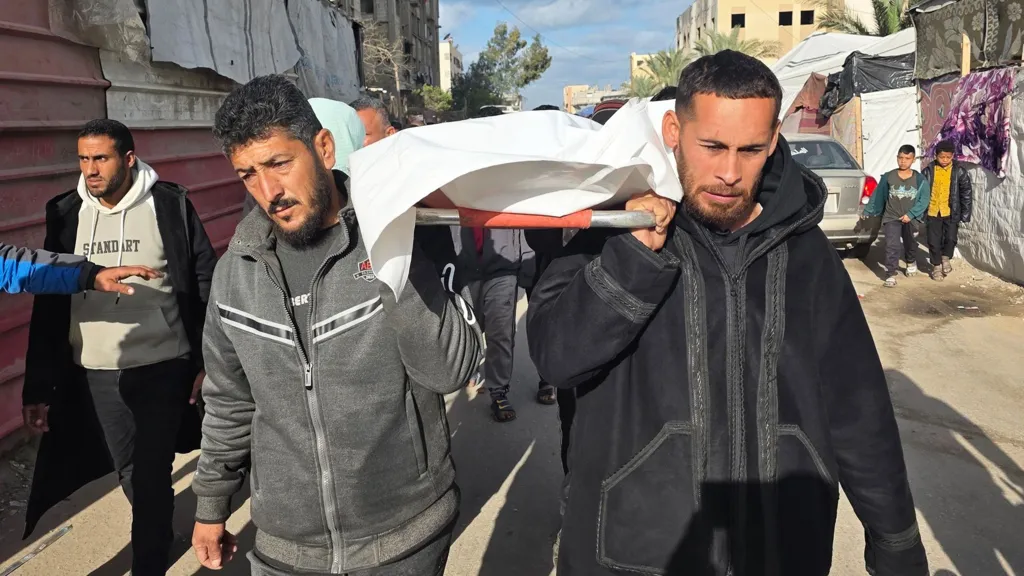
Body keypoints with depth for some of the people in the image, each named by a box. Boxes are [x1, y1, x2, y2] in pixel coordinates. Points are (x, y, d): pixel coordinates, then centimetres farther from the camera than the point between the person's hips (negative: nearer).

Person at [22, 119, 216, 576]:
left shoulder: (170, 206, -6)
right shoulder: (66, 214, 3)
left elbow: (205, 284, -3)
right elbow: (49, 304, 5)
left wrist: (208, 359, -6)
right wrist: (38, 386, 4)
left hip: (162, 367, -4)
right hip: (95, 374, 4)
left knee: (151, 476, 0)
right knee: (129, 473, 15)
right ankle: (159, 535, 40)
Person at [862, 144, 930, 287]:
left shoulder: (919, 179, -7)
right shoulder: (888, 177, -6)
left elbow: (924, 199, -7)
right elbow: (878, 196, 3)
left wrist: (911, 214, -17)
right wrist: (868, 211, 7)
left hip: (910, 219, 1)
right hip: (891, 218, -1)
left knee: (910, 244, 21)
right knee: (892, 246, -13)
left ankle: (911, 262, 51)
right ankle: (891, 275, -9)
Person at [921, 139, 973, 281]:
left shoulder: (959, 171, -5)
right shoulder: (928, 171, -3)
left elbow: (967, 194, -1)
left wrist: (965, 215, -4)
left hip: (951, 213, -1)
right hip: (933, 212, 1)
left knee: (951, 239, -7)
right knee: (934, 242, 5)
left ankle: (945, 258, 21)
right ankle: (937, 266, 22)